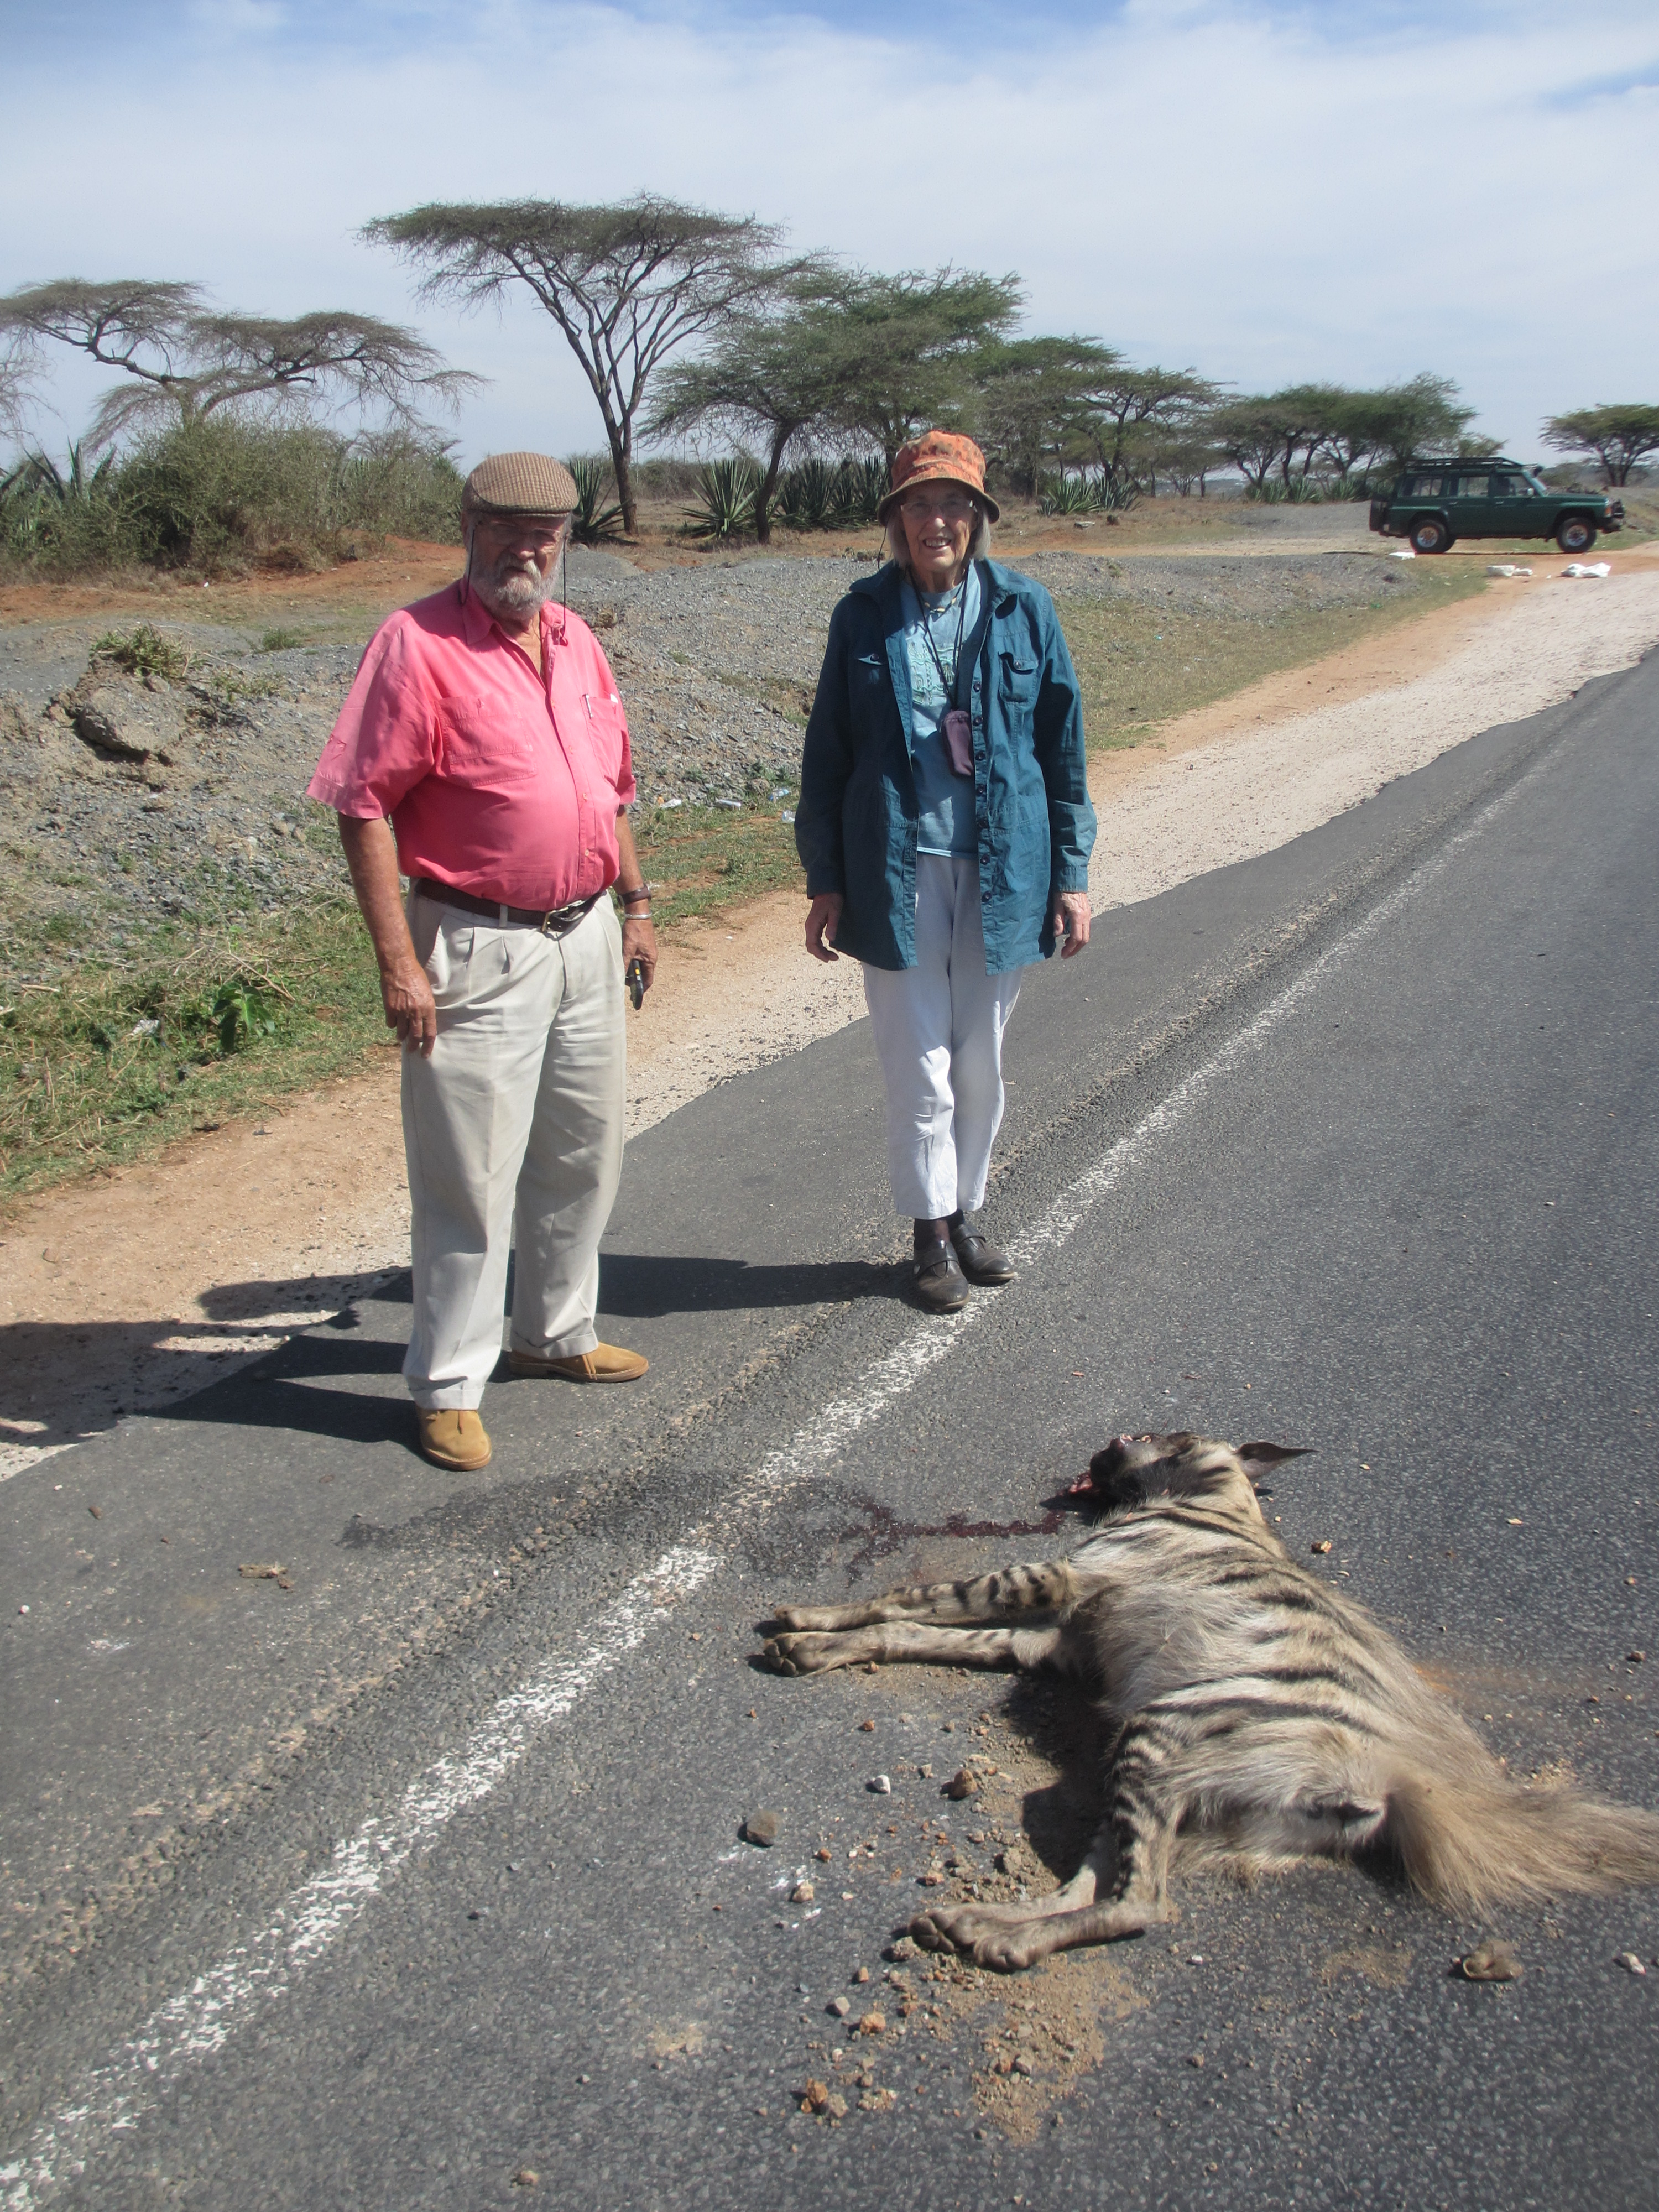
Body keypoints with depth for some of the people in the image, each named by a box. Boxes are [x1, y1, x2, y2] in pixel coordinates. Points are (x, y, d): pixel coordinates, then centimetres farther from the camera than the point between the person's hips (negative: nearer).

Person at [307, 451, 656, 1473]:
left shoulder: (577, 641, 11)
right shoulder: (418, 643, -11)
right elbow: (364, 810, -15)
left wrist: (637, 906, 17)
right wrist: (399, 964, -19)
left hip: (586, 936, 7)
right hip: (477, 948, -7)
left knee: (583, 1152, 18)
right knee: (470, 1176, 0)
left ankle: (556, 1332, 37)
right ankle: (449, 1385, 15)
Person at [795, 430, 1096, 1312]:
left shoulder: (1023, 610, 2)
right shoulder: (865, 614, 1)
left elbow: (1062, 748, 5)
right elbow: (827, 753, 3)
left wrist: (1072, 874, 2)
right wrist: (823, 883, 1)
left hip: (1003, 869, 1)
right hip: (899, 870, -1)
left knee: (981, 1063, 12)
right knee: (919, 1066, 3)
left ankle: (965, 1210, 30)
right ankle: (932, 1232, 19)